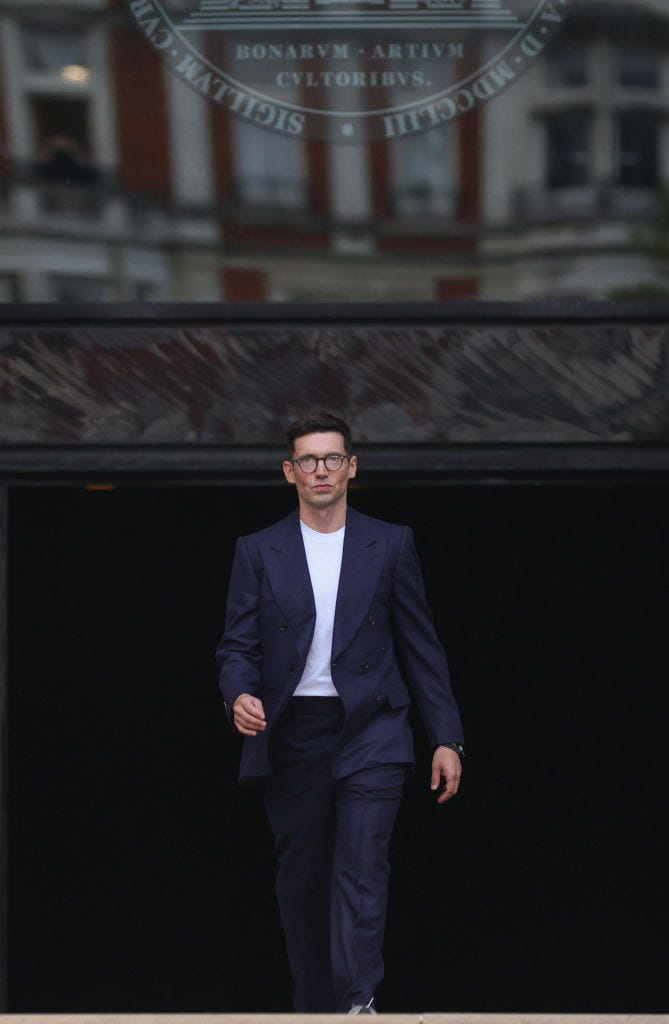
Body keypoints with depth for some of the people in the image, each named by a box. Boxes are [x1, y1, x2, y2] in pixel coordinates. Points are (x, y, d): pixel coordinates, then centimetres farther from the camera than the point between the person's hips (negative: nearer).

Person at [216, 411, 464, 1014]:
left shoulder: (391, 545, 6)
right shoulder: (259, 552, 7)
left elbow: (421, 646, 6)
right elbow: (239, 645, 4)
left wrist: (447, 737, 2)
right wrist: (239, 695, -18)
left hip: (370, 731, -1)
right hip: (291, 737, 2)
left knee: (362, 866, -16)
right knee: (301, 879, 8)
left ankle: (359, 1000, -22)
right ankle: (314, 1006, 20)